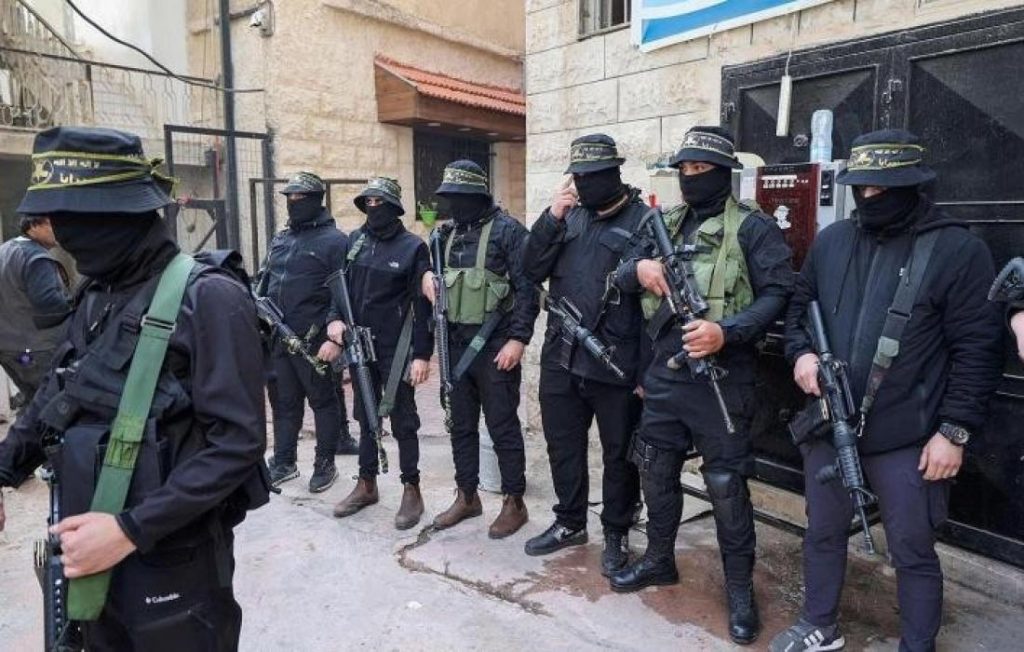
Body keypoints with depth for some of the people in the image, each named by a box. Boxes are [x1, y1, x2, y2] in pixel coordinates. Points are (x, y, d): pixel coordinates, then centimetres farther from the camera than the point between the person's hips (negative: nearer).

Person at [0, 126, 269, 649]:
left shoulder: (207, 299, -17)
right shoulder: (94, 298, 6)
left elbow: (238, 442, -20)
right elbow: (52, 401, 16)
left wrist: (133, 529, -22)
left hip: (174, 567, -6)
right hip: (94, 560, 7)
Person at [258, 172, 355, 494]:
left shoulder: (334, 241, -7)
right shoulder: (280, 240, 15)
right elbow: (264, 286, 21)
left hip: (314, 341, -7)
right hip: (278, 339, 7)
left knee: (323, 402, 6)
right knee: (283, 403, 15)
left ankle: (325, 465, 19)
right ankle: (283, 463, 28)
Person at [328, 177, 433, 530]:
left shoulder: (413, 247, -9)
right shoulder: (355, 241, 7)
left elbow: (423, 306, -11)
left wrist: (422, 354, -16)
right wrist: (335, 318, -8)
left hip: (395, 350, -5)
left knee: (403, 421, 4)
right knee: (365, 417, 16)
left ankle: (412, 491, 16)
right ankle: (366, 485, 31)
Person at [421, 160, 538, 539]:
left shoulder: (507, 230, -8)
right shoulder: (445, 234, 12)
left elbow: (527, 288, -13)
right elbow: (429, 269, 25)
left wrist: (518, 339, -19)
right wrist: (427, 277, 1)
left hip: (494, 346, -7)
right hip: (455, 344, 7)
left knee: (502, 427, 2)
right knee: (461, 425, 14)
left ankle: (514, 503, 15)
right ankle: (467, 496, 28)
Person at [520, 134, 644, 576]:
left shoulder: (643, 221, -7)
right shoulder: (570, 217, 10)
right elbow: (532, 271, 5)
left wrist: (648, 369, -13)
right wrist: (551, 219, -9)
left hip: (615, 363, -5)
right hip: (561, 357, 6)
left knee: (619, 453, 10)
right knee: (563, 446, 17)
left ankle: (617, 534, 29)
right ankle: (570, 523, 37)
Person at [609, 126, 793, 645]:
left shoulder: (753, 227, -5)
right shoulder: (666, 223, 13)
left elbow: (777, 294, -12)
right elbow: (621, 278, 15)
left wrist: (728, 331, -26)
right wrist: (639, 268, -8)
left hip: (721, 378, -6)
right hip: (663, 373, 6)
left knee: (726, 484, 2)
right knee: (656, 471, 16)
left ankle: (740, 588, 21)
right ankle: (659, 560, 37)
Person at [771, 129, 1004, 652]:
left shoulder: (957, 249, -9)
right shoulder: (831, 241, 5)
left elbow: (977, 349, -9)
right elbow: (798, 305, 16)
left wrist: (955, 431, -12)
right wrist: (801, 352, -4)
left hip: (907, 437, -5)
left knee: (913, 551, 11)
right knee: (823, 532, 20)